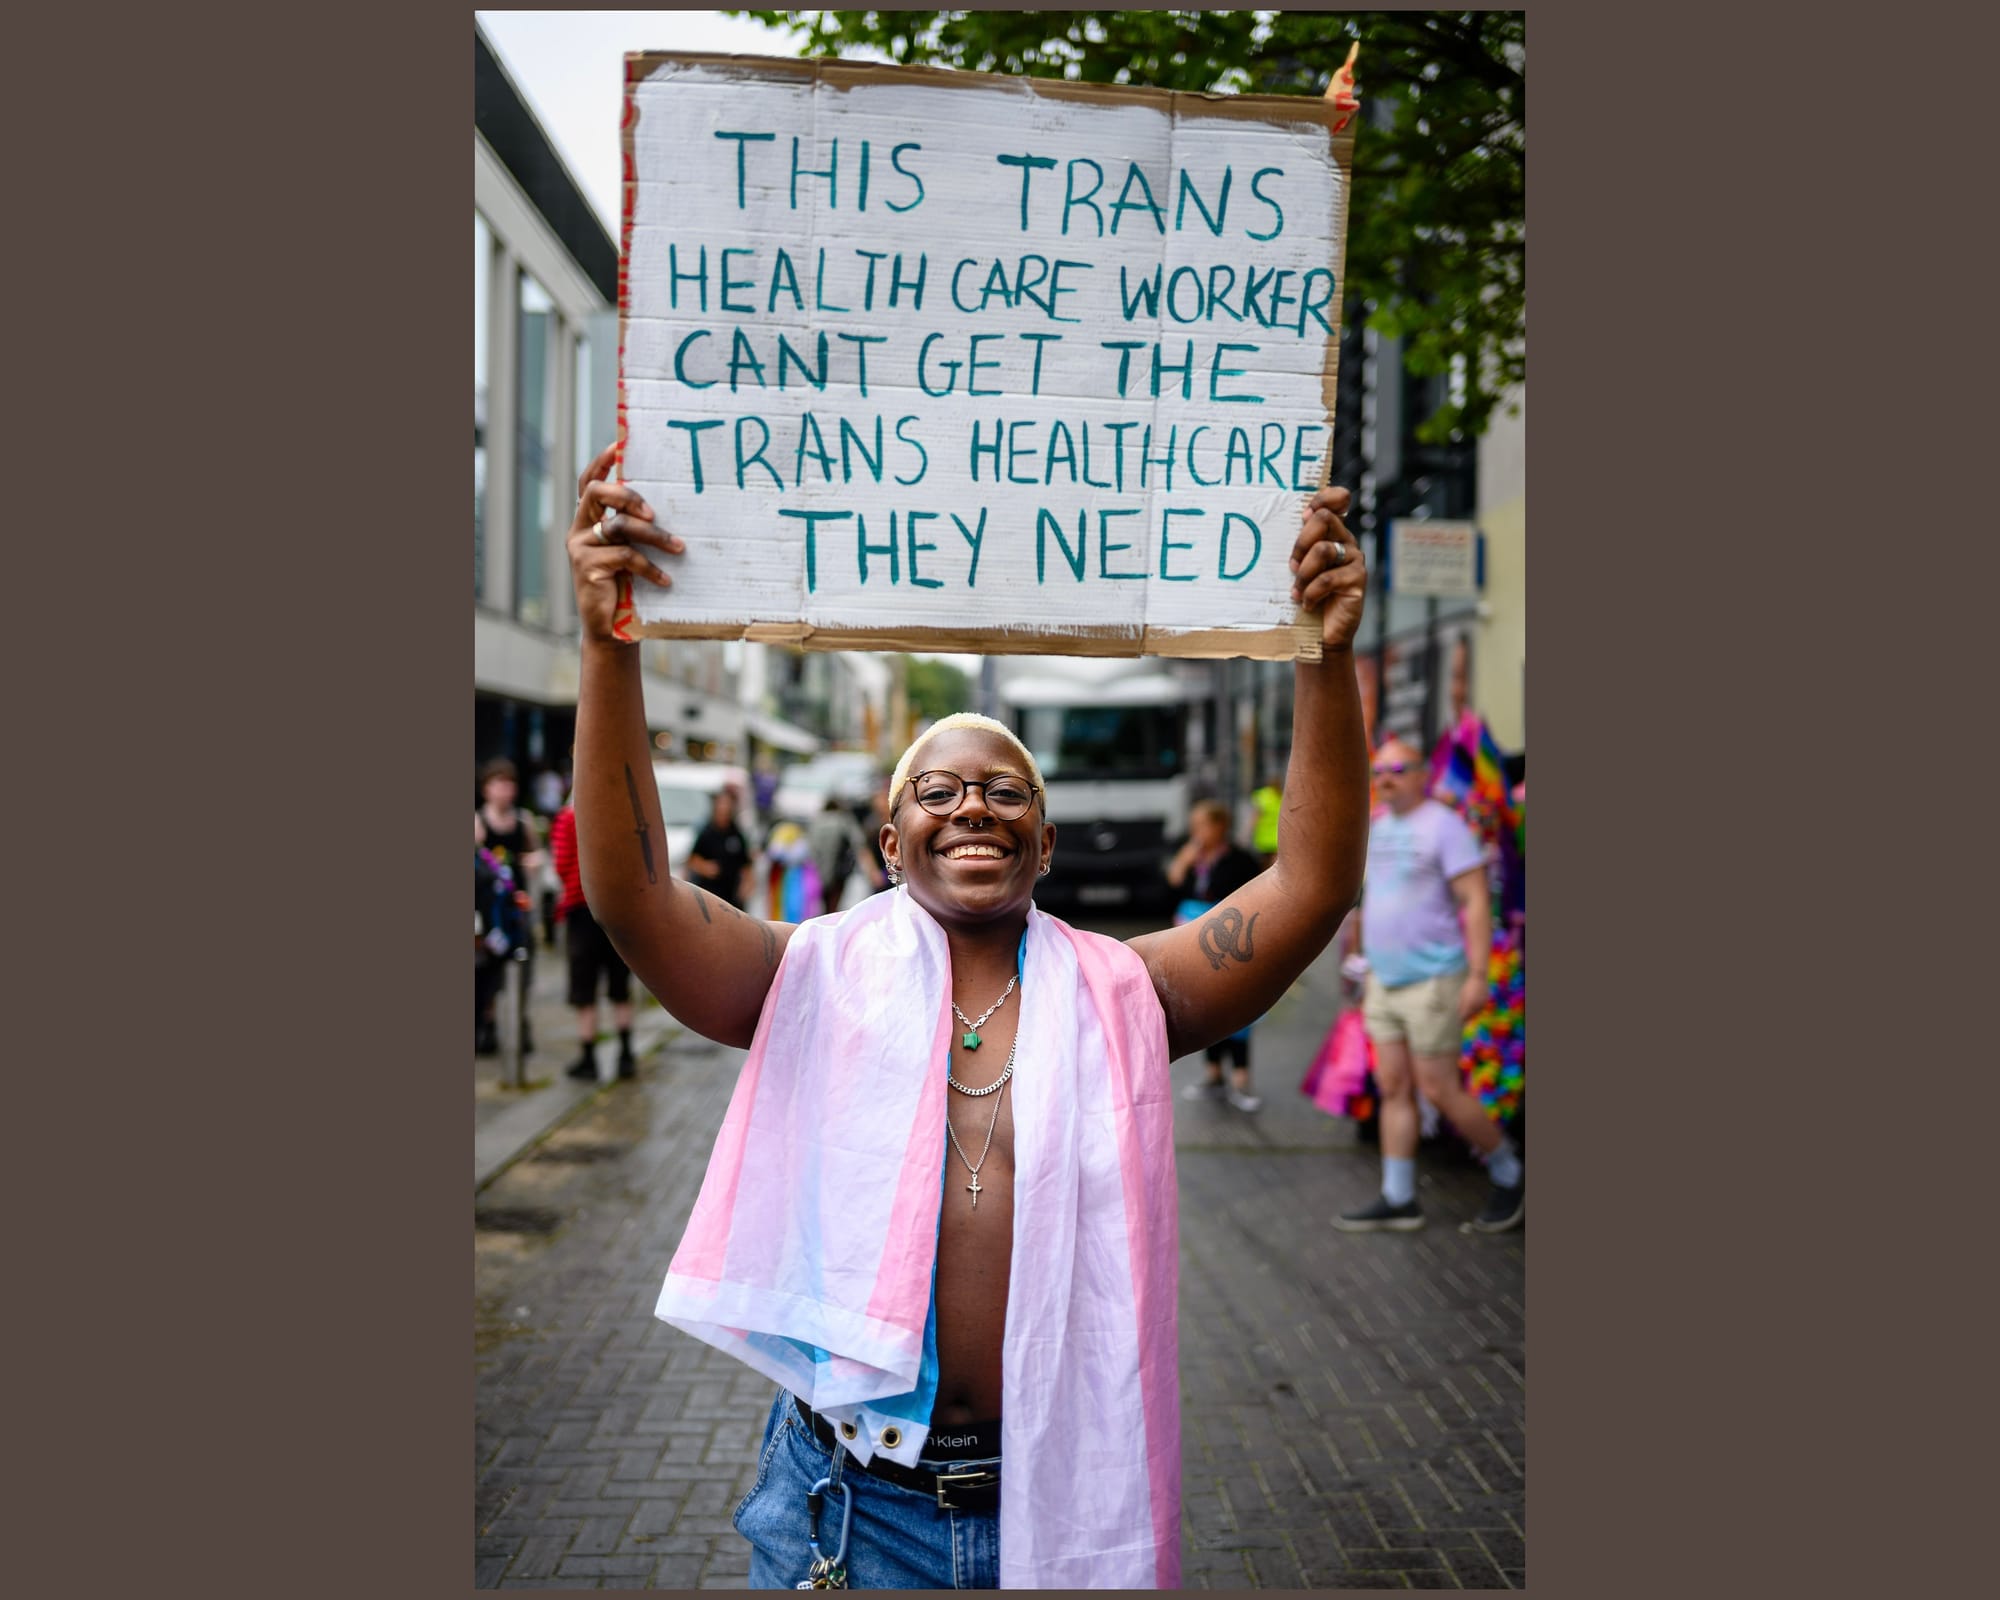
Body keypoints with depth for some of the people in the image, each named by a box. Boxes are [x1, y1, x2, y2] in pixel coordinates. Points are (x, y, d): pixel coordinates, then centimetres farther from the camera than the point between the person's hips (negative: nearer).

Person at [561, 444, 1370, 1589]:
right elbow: (629, 895, -15)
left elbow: (1315, 886, -8)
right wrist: (611, 645, -26)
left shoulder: (1118, 994, 0)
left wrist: (1330, 658, -19)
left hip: (1065, 1501, 1)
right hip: (847, 1504, -1)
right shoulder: (820, 980, -2)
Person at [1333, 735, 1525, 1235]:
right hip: (1385, 982, 8)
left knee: (1440, 1090, -4)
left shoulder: (1442, 825, -11)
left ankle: (1509, 1174, 14)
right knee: (1393, 1090, 7)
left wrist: (1477, 976, -21)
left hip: (1432, 981, -8)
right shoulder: (1379, 827, 13)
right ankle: (1398, 1199, 13)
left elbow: (1475, 902, -15)